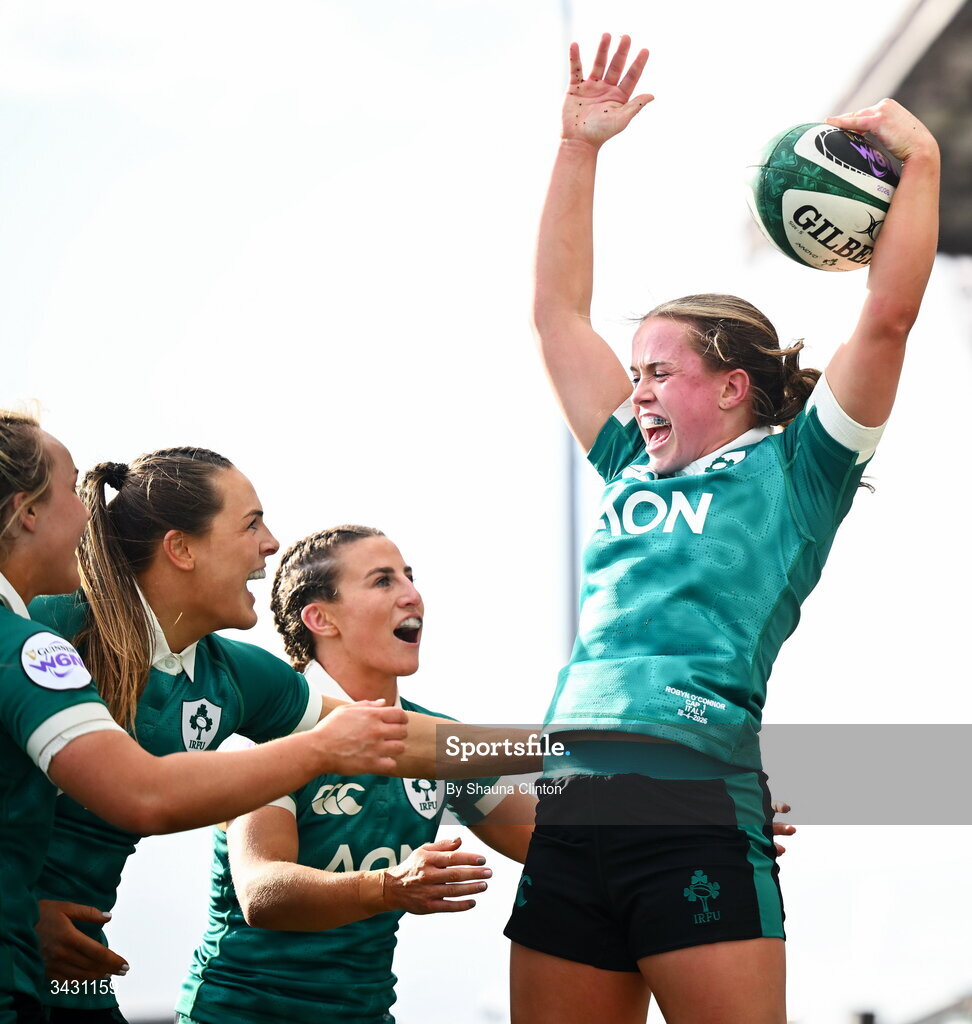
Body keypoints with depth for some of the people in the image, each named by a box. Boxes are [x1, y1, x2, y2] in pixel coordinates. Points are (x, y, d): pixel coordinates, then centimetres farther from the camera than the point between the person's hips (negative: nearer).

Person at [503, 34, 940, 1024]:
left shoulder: (790, 472, 8)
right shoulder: (634, 470, 23)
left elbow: (888, 315, -2)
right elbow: (557, 311, 27)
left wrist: (920, 160, 1)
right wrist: (578, 148, 26)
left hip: (696, 804, -6)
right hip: (570, 810, 6)